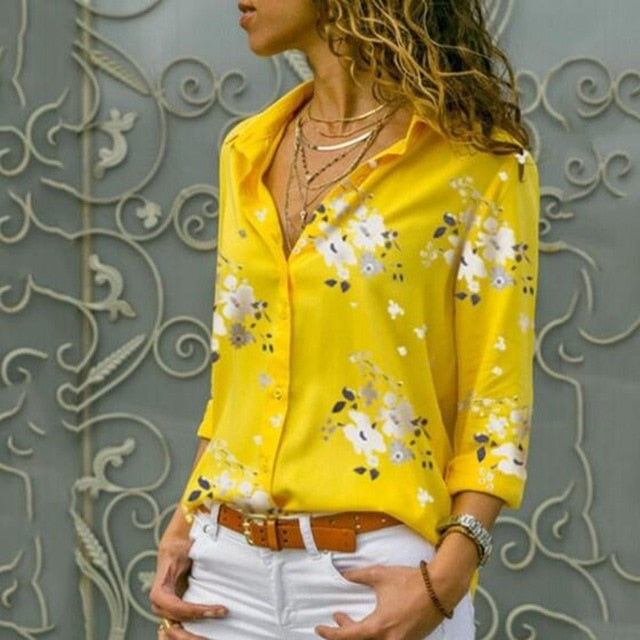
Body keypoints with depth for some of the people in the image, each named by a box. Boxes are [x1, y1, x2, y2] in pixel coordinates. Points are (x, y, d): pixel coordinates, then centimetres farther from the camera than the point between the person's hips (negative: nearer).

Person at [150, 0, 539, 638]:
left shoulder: (475, 160, -8)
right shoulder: (248, 151, 9)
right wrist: (184, 526, 4)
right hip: (228, 565, 5)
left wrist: (444, 583, -19)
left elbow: (497, 400, -9)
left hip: (378, 575, -5)